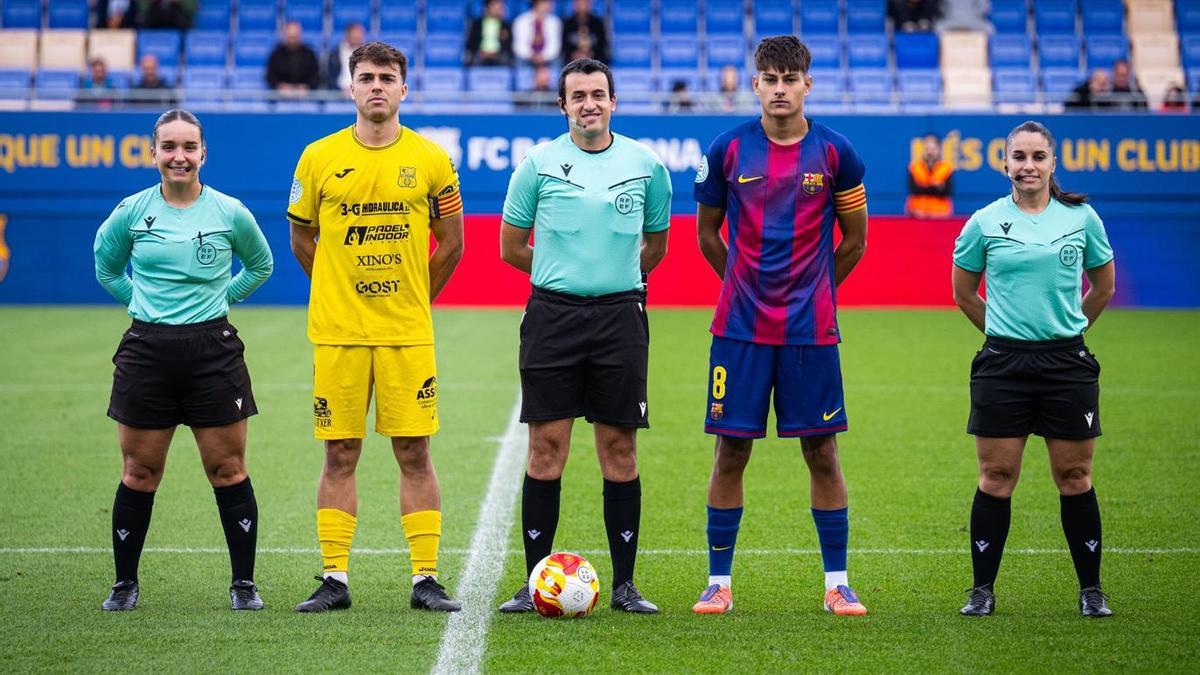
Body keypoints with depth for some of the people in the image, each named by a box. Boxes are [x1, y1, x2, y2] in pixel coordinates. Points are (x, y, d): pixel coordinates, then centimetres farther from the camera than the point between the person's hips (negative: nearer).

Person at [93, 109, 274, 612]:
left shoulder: (230, 212, 0)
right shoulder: (131, 211, 0)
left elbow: (260, 265, 19)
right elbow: (106, 266, 19)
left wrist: (221, 296, 9)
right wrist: (144, 300, 10)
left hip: (213, 349, 0)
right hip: (147, 350, 1)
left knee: (228, 471, 0)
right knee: (139, 473, 5)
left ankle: (243, 583, 10)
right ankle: (124, 584, 17)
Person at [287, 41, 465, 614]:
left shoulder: (430, 159, 2)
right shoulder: (320, 157, 2)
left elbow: (451, 244, 11)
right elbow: (302, 241, 13)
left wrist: (415, 300, 10)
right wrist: (343, 294, 12)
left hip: (408, 333, 0)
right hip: (337, 334, 0)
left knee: (414, 453, 0)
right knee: (340, 455, 3)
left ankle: (425, 579, 5)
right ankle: (335, 579, 8)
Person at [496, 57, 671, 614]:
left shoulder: (646, 164, 5)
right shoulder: (538, 163, 2)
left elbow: (655, 245, 18)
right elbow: (512, 248, 10)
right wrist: (562, 274, 10)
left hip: (620, 315, 1)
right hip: (551, 315, -1)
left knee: (619, 449, 2)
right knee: (546, 448, -1)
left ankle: (624, 584, 9)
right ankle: (535, 582, 5)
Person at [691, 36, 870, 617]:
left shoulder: (835, 153, -1)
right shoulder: (727, 150, 0)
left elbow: (854, 242, 10)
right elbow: (707, 235, 12)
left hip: (811, 329, 0)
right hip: (739, 327, 0)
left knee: (822, 452, 3)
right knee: (730, 452, 2)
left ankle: (837, 584, 11)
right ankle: (719, 584, 11)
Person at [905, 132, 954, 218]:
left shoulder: (947, 168, 1)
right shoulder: (914, 167, 3)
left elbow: (947, 191, -9)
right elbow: (913, 189, -9)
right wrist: (935, 187, -17)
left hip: (940, 211, 0)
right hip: (918, 210, 0)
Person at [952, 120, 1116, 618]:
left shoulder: (1081, 218, 2)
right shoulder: (985, 223, 0)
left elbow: (1102, 287, 17)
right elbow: (964, 293, 13)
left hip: (1067, 362, 0)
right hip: (1003, 363, 0)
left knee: (1074, 477, 4)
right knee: (995, 478, 1)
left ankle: (1091, 590, 13)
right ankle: (982, 589, 9)